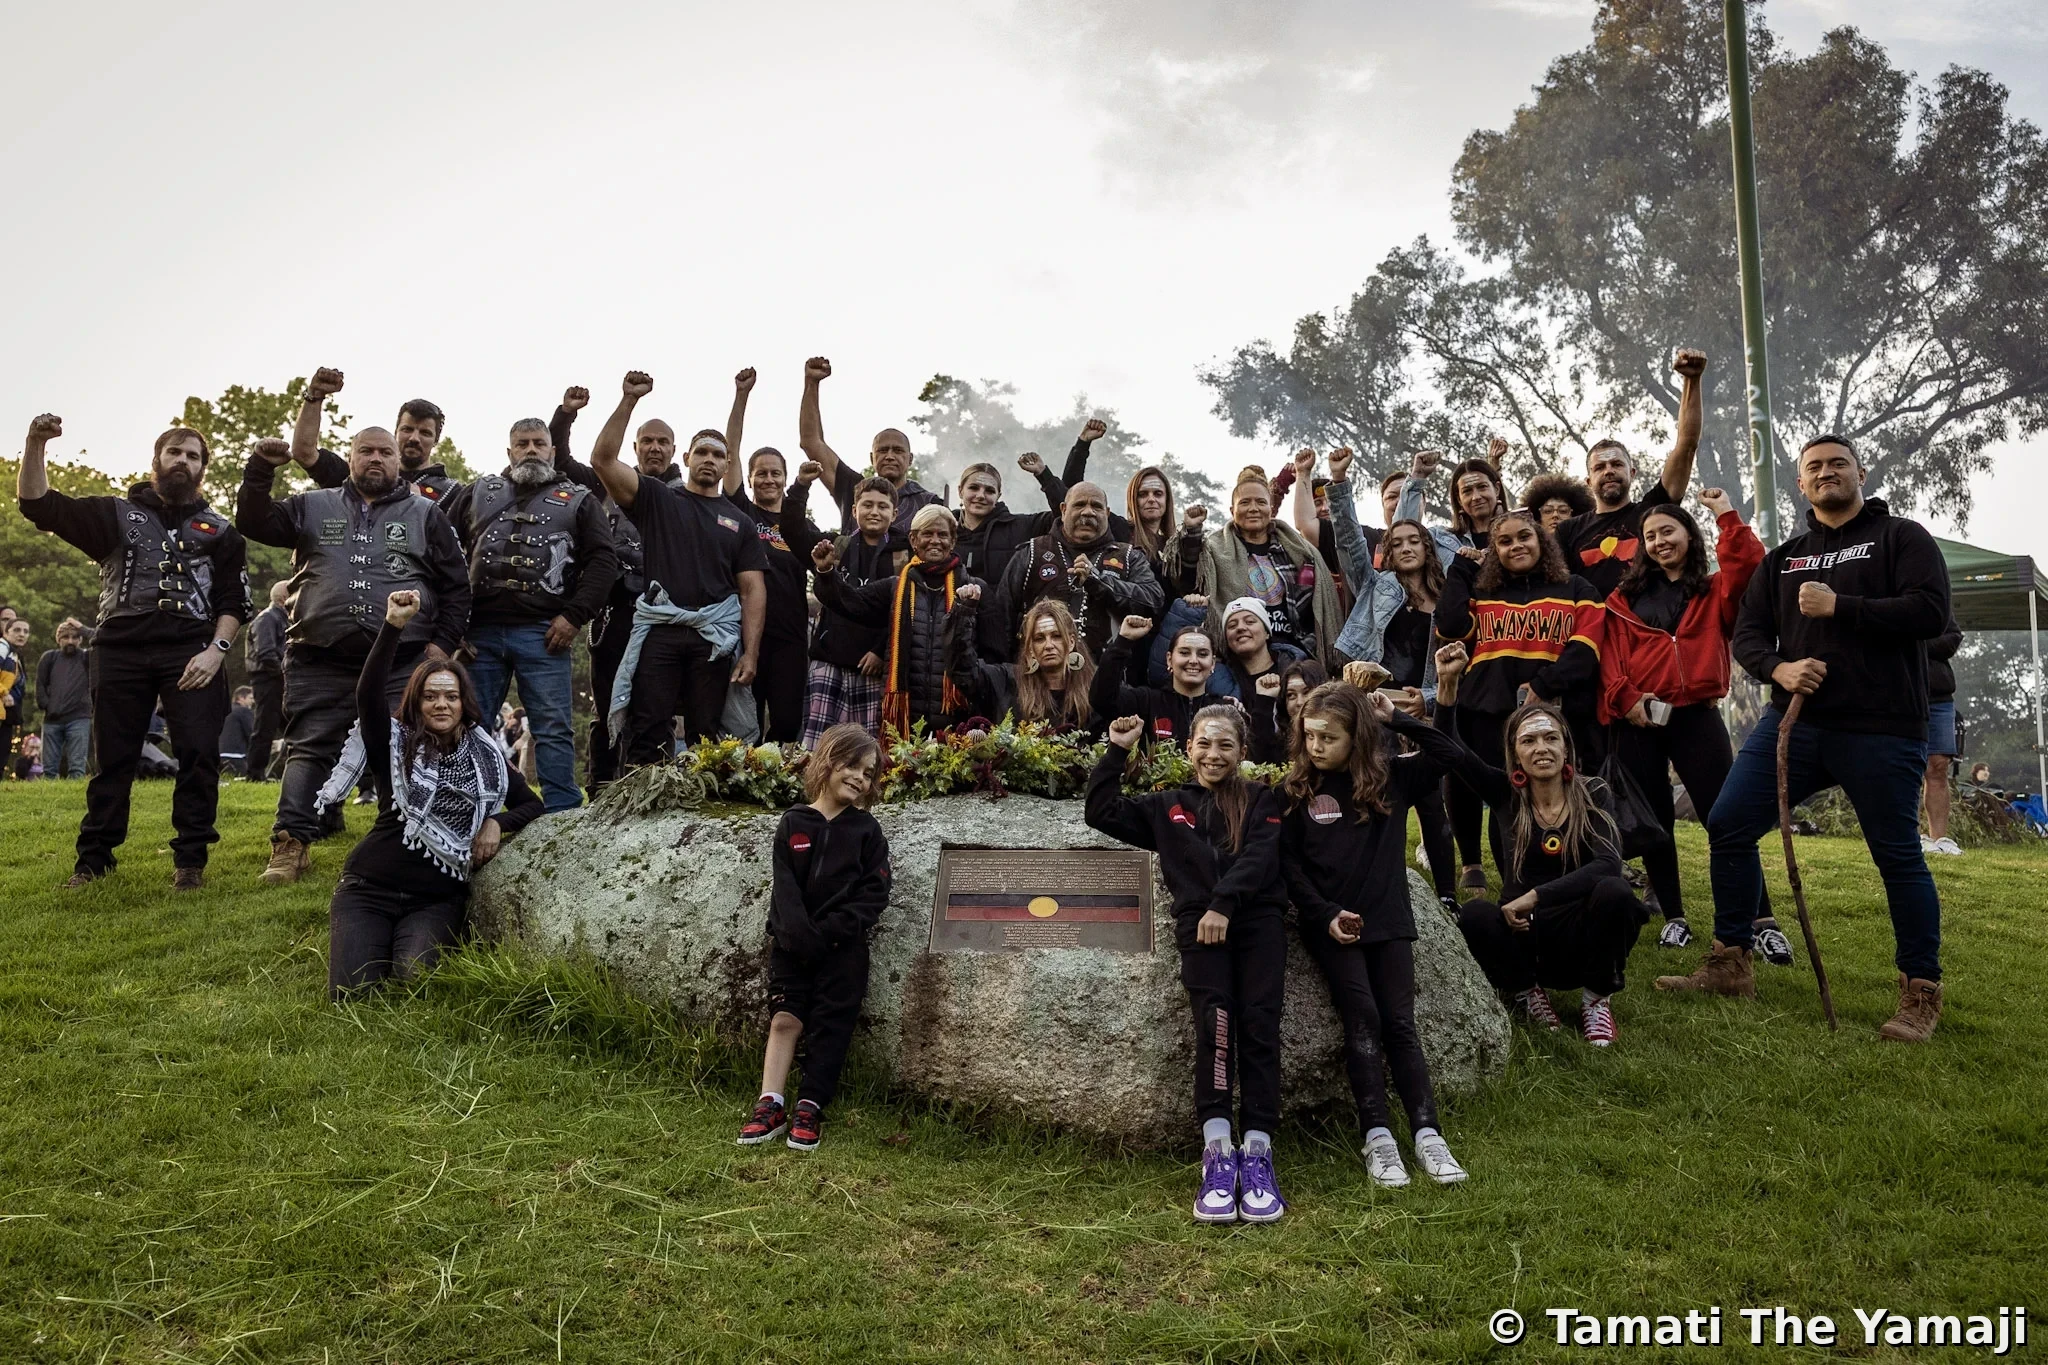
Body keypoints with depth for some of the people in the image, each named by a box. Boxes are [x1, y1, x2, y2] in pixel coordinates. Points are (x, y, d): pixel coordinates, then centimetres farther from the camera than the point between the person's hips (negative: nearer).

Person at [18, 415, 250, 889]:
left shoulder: (218, 531, 13)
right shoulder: (116, 514, 14)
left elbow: (234, 599, 7)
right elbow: (39, 506, 4)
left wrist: (216, 650, -8)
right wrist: (36, 445, -9)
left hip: (191, 651, -1)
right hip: (120, 650, 1)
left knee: (198, 753, -8)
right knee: (113, 757, 6)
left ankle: (190, 859, 0)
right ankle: (93, 858, 15)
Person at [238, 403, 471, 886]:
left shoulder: (425, 515, 11)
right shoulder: (314, 507, 15)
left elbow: (456, 586, 10)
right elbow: (254, 524, 4)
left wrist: (444, 643, 1)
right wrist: (260, 470, -7)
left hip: (402, 664, -1)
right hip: (320, 663, 1)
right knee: (309, 751, 1)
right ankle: (291, 846, 5)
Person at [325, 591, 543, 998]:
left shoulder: (485, 758, 9)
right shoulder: (394, 745, 1)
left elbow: (534, 806, 14)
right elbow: (368, 695, -18)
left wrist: (497, 822, -8)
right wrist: (393, 626, -29)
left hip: (437, 899, 1)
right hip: (369, 890, -1)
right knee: (351, 992, -17)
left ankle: (413, 941, 13)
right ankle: (381, 942, 17)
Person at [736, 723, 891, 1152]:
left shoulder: (867, 830, 2)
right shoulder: (793, 823, 5)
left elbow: (874, 894, -5)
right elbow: (785, 887, -3)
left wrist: (831, 932, -17)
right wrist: (799, 934, -18)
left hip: (843, 948, -1)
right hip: (791, 943, 1)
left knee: (829, 1029, 1)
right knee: (784, 1019, -1)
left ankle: (810, 1109, 9)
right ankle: (770, 1106, 4)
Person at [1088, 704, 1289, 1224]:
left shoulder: (1260, 800, 16)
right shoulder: (1167, 807, 23)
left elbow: (1259, 856, -1)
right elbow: (1101, 812, 18)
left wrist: (1224, 903, -15)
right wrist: (1117, 752, 13)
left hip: (1258, 919, 0)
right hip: (1198, 924, 0)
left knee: (1258, 1024, -15)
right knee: (1215, 1020, -19)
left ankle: (1257, 1152, -15)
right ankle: (1217, 1153, -20)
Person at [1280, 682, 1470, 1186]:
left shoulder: (1392, 777, 5)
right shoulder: (1295, 790, 1)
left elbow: (1448, 755, -3)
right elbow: (1287, 863, -1)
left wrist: (1396, 719, -5)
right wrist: (1325, 915, -10)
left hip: (1388, 920, 2)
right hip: (1330, 924, -1)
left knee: (1400, 1023, -3)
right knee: (1363, 1020, -12)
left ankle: (1426, 1134, -3)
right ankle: (1377, 1138, -10)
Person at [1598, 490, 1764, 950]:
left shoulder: (1714, 592, 11)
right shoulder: (1626, 596, 13)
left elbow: (1749, 567, -11)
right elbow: (1610, 653, 3)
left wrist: (1726, 515, -7)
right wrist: (1624, 696, -11)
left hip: (1697, 716, -2)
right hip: (1638, 721, 2)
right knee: (1653, 823, 7)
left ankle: (1760, 920, -2)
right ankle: (1673, 919, 18)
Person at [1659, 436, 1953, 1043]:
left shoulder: (1901, 538, 4)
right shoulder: (1783, 559, 17)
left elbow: (1930, 611, -12)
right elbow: (1746, 633, 10)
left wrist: (1839, 606, -16)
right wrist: (1779, 668, -11)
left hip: (1881, 730, -4)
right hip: (1793, 720, 5)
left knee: (1898, 855, 0)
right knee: (1728, 826, -3)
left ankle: (1921, 995, 15)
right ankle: (1730, 966, 9)